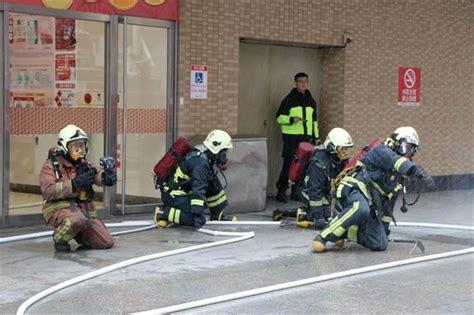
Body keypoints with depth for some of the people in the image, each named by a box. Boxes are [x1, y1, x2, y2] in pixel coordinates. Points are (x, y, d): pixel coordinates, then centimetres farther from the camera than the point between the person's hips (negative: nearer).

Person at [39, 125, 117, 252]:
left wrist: (107, 177, -30)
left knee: (107, 242, 0)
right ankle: (60, 239, -9)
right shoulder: (51, 165, -6)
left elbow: (98, 177, -5)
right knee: (78, 219, -39)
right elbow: (48, 191, -19)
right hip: (59, 207, -6)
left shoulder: (86, 165, 11)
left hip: (83, 208, 6)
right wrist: (75, 184, -26)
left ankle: (76, 235, 25)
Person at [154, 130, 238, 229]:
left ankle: (218, 215, 19)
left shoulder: (203, 155, 7)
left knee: (213, 184, 7)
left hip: (183, 190, 10)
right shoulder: (201, 162, -25)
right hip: (173, 196, -10)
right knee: (200, 219, -21)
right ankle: (163, 212, -14)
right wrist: (197, 215, -37)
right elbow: (198, 189, -33)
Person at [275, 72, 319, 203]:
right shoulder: (289, 99, -2)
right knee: (289, 164, -9)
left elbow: (314, 120, 24)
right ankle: (281, 192, -3)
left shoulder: (311, 101, 17)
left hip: (306, 137, 6)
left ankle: (296, 192, 13)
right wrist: (292, 119, -20)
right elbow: (279, 117, -3)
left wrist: (316, 136, 18)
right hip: (291, 137, -6)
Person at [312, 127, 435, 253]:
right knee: (361, 209, -43)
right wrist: (420, 173, -38)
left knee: (380, 245, -7)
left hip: (369, 204, 8)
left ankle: (344, 232, 14)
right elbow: (395, 160, -24)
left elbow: (389, 201, 31)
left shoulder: (398, 174, 25)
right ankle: (323, 236, -30)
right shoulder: (382, 151, -1)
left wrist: (385, 225, 27)